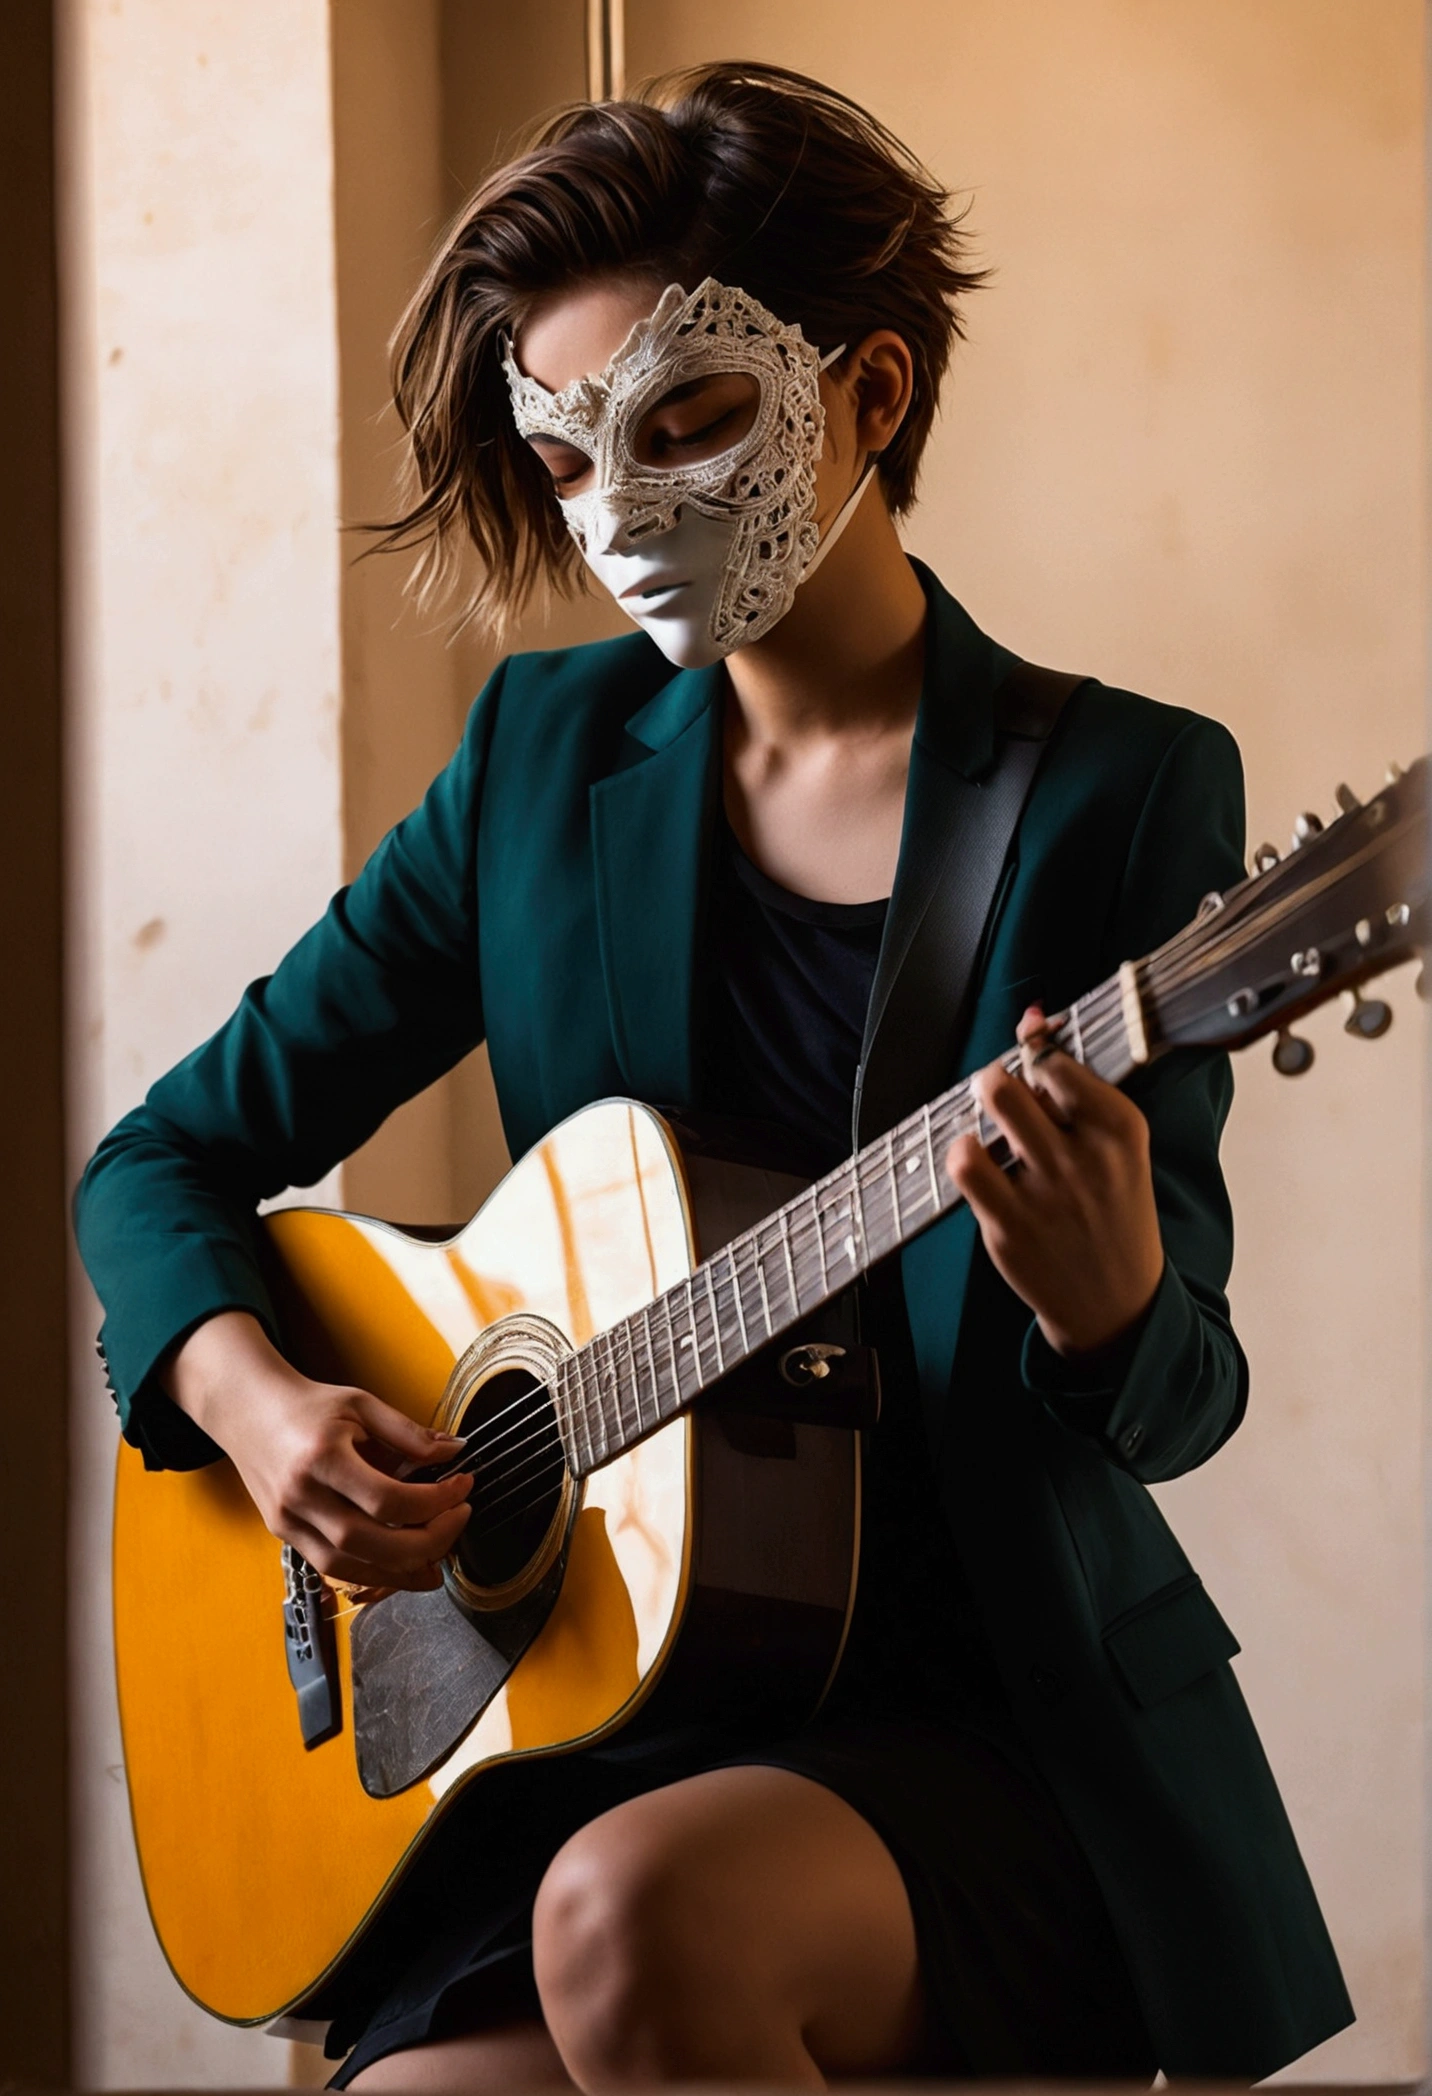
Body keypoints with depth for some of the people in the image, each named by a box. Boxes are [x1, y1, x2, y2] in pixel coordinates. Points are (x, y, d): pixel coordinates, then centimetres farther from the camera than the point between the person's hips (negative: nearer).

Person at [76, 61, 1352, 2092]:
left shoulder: (1123, 791, -2)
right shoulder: (547, 752, 7)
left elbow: (1177, 1399, -2)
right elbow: (169, 1162, 12)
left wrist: (1110, 1302, -26)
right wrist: (257, 1402, -9)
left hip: (992, 1713, -3)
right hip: (603, 1691, 3)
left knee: (644, 1910, -34)